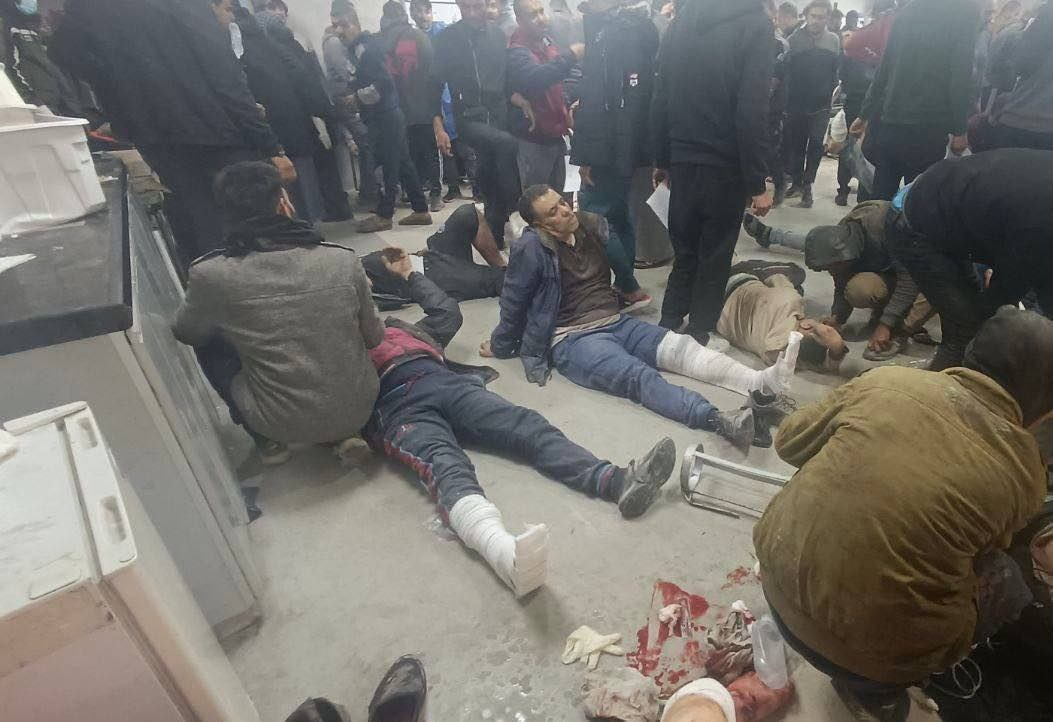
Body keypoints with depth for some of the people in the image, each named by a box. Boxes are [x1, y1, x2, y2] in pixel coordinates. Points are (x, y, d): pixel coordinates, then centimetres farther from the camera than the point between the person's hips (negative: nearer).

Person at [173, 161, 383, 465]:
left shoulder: (211, 274, -13)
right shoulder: (344, 260, -10)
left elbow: (185, 333, 9)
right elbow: (374, 337, 4)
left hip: (285, 423, -1)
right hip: (359, 412, 2)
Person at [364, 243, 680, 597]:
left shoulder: (400, 330, 41)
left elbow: (447, 310, 38)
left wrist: (409, 274, 46)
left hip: (448, 383, 5)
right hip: (397, 406, -5)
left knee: (527, 424, -22)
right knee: (445, 465, -37)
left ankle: (618, 481, -40)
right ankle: (505, 551, -66)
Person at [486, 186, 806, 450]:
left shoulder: (591, 225, 7)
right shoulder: (532, 248, -10)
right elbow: (513, 302, -2)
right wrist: (501, 347, 7)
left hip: (616, 323, 7)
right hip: (572, 340, -7)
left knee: (679, 346, -17)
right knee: (639, 376, -30)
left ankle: (762, 382, -32)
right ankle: (721, 421, -50)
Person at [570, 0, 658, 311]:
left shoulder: (607, 33, -13)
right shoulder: (641, 27, 14)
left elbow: (596, 101, -20)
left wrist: (586, 154, -18)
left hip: (610, 145, -10)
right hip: (629, 143, 10)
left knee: (593, 216, -4)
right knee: (620, 212, 15)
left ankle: (631, 289, 0)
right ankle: (624, 284, 24)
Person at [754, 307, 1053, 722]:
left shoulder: (886, 378, -5)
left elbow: (789, 443, 6)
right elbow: (982, 549, 13)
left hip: (781, 580, 4)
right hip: (876, 646, -3)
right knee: (1008, 583, 21)